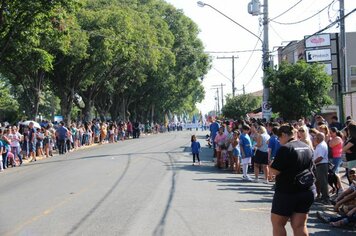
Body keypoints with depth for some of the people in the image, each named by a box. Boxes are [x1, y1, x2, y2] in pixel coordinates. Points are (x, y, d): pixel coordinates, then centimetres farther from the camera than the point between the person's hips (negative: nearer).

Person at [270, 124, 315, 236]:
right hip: (307, 192, 7)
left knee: (277, 223, 8)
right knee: (300, 225, 6)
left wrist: (271, 164, 3)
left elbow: (275, 171, -17)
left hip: (286, 192, -7)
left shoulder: (285, 148, -15)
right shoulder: (307, 148, 9)